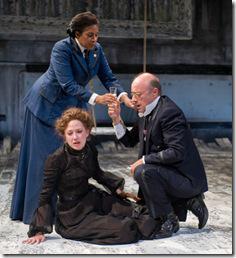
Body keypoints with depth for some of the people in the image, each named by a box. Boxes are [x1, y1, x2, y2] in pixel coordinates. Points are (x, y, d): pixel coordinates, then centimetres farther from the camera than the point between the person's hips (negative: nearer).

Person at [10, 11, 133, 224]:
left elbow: (108, 77, -7)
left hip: (73, 106, 6)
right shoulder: (62, 49, -24)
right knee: (45, 156, -4)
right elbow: (68, 84, -31)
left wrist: (123, 96, -25)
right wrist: (95, 98, -42)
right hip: (48, 105, -6)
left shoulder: (96, 50, -4)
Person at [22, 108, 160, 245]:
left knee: (141, 212, -2)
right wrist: (39, 231, -13)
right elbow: (46, 195, -13)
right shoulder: (56, 159, -21)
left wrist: (120, 190, 9)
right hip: (73, 214, -6)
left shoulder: (90, 148, -4)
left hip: (93, 199, 7)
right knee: (124, 230, -20)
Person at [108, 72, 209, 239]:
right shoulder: (146, 112, 6)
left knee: (143, 171, -31)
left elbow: (176, 152, -31)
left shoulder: (169, 111, -23)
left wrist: (144, 160, -22)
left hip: (187, 179, -10)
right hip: (170, 174, 10)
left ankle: (169, 221, -14)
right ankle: (188, 202, 17)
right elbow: (129, 141, 14)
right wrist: (117, 119, -1)